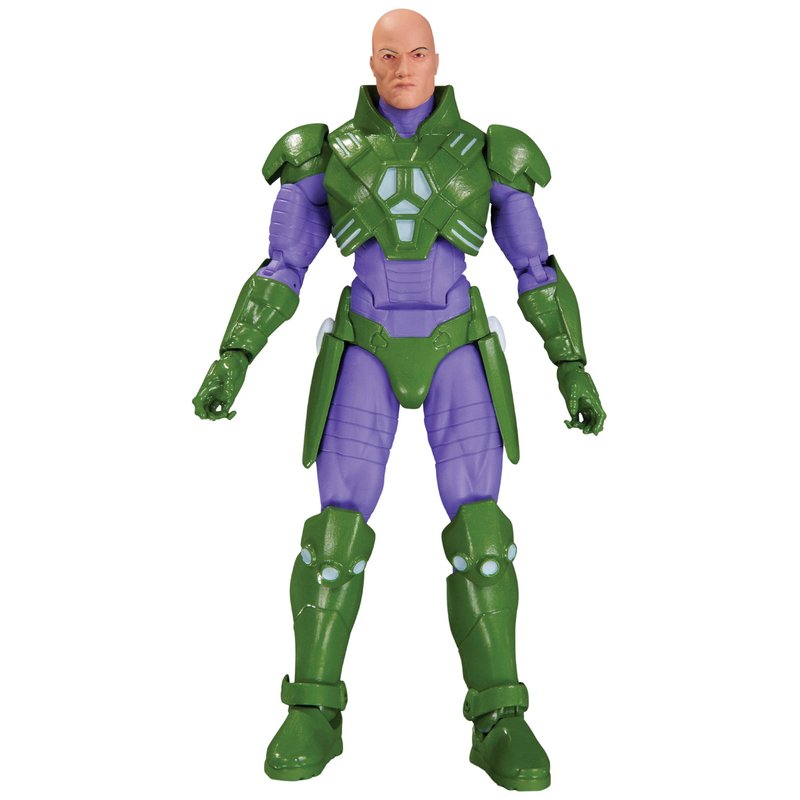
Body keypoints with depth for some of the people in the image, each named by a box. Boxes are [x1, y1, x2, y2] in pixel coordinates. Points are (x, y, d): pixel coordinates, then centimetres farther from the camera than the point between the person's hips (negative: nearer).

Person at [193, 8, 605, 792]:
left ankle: (499, 722, -5)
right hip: (366, 353, 0)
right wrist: (232, 359, -5)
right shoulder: (328, 155, 4)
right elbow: (281, 268, 5)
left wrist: (573, 367, 2)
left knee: (478, 526, -13)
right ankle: (315, 714, 3)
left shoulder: (485, 155, 4)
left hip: (456, 352, 0)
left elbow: (537, 269, 7)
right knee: (338, 528, -10)